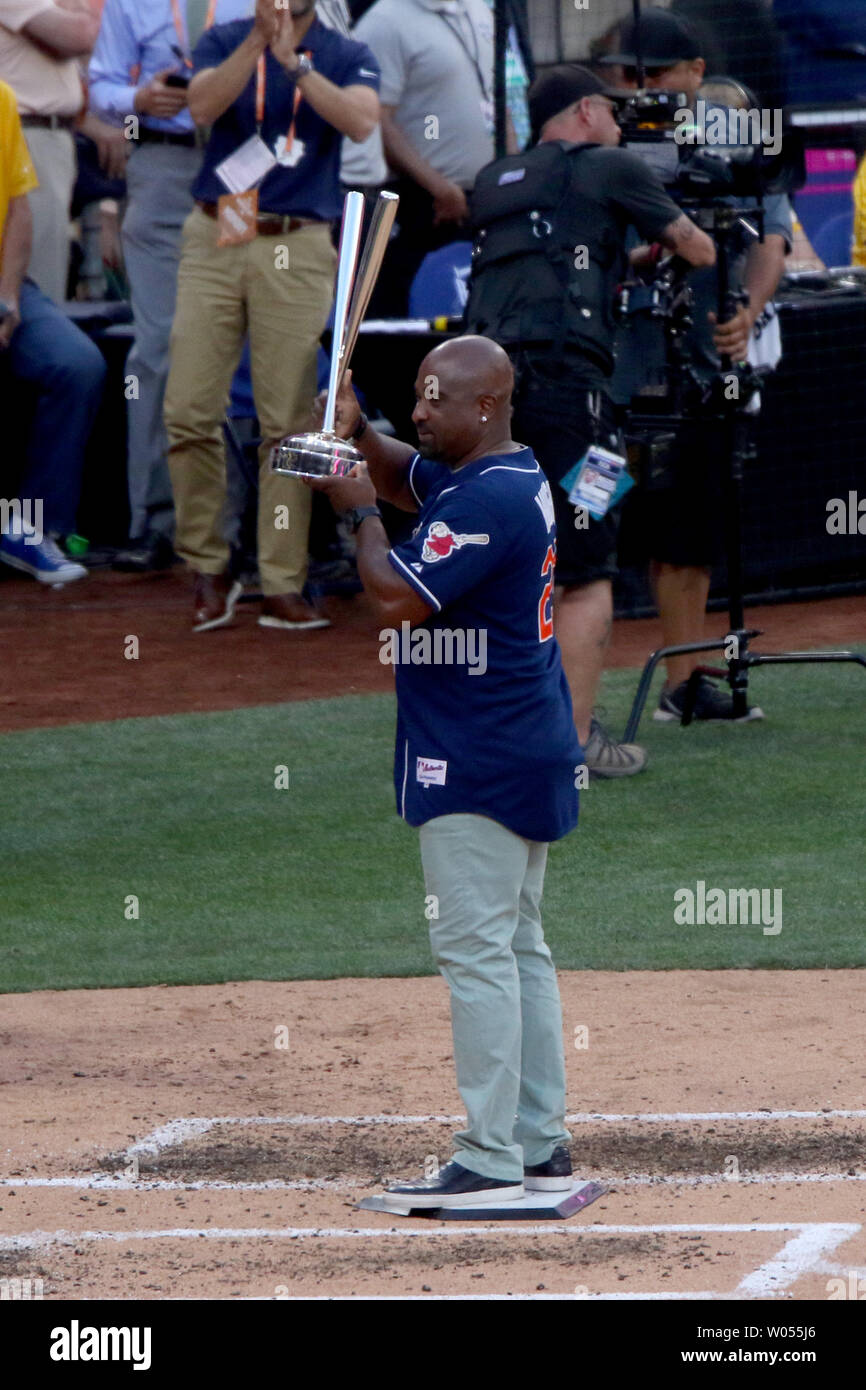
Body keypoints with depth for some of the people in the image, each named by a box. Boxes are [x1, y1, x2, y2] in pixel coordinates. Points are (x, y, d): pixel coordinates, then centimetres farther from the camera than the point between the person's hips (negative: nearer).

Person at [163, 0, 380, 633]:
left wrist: (294, 59, -19)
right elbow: (203, 107, -10)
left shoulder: (346, 55, 7)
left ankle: (283, 586, 1)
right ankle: (209, 568, 10)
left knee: (287, 421, -3)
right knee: (190, 411, -4)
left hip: (298, 249, -1)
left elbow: (361, 120, -14)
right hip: (214, 241, 1)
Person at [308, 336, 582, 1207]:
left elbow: (394, 599, -24)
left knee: (474, 948, -10)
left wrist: (360, 513, -8)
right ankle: (541, 1148, 18)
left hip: (475, 765, -11)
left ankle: (490, 1160, -13)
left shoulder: (486, 501, -19)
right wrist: (359, 435, 9)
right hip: (528, 753, 11)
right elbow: (406, 477, 29)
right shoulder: (518, 478, 13)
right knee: (516, 946, 14)